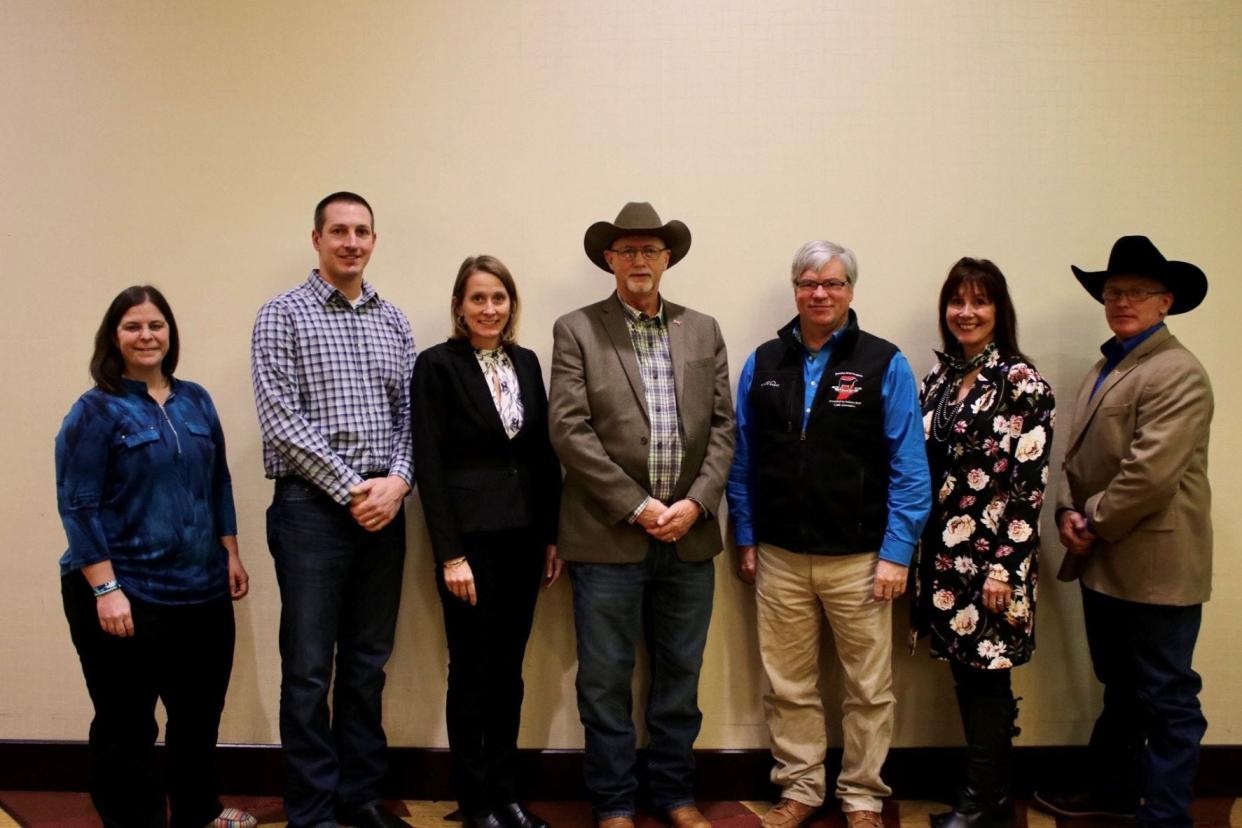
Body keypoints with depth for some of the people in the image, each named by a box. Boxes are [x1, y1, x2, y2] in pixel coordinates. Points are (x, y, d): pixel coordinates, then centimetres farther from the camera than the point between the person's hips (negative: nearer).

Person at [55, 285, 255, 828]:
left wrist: (230, 554, 10)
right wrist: (106, 589, -17)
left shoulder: (196, 401, 9)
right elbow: (78, 506, -12)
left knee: (200, 711, 18)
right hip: (126, 596, -6)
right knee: (126, 725, 6)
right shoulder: (95, 410, -7)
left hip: (201, 589, 6)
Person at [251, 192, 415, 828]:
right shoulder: (283, 315, -2)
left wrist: (397, 480, -8)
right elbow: (281, 418, -11)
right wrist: (352, 489, -14)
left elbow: (408, 412, 10)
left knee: (368, 661, 12)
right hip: (312, 506, -4)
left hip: (383, 506, 5)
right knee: (309, 669, 2)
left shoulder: (392, 320, 11)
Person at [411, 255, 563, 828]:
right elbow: (429, 464, -10)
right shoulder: (437, 365, -6)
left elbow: (544, 454, 11)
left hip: (524, 537, 5)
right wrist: (450, 554, -14)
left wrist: (552, 537, 7)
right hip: (471, 537, -5)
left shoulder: (526, 362, 10)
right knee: (472, 672, 6)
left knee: (509, 670, 13)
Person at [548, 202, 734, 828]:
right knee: (605, 678, 6)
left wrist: (695, 503, -8)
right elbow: (569, 430, -8)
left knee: (680, 674, 13)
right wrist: (637, 506, -13)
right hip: (608, 536, -3)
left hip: (688, 535, 3)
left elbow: (722, 426, 6)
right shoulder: (576, 330, 0)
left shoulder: (703, 331, 11)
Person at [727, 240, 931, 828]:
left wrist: (897, 553, -10)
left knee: (869, 689, 9)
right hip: (779, 557, 2)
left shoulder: (884, 364, -4)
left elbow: (909, 467, -6)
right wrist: (745, 541, 6)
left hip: (859, 558, -2)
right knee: (788, 686, 12)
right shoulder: (763, 363, 5)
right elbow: (743, 461, 8)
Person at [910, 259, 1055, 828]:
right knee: (966, 674, 12)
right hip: (944, 552, 6)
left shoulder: (1022, 383, -9)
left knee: (986, 678, 1)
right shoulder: (938, 378, 10)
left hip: (993, 553, -6)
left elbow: (1029, 482, -12)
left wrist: (1004, 566, -15)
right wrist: (921, 550, 11)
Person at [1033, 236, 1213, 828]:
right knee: (1120, 689, 22)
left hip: (1155, 567, -9)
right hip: (1104, 564, 9)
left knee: (1165, 700, 3)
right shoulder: (1104, 369, 14)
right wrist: (1069, 511, -2)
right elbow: (1077, 455, 15)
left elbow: (1150, 472, -24)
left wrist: (1096, 523, -13)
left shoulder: (1177, 373, -16)